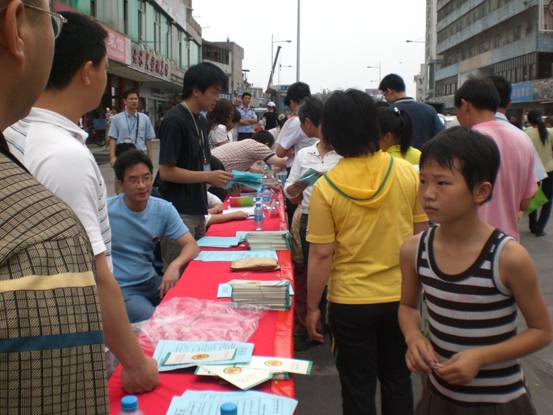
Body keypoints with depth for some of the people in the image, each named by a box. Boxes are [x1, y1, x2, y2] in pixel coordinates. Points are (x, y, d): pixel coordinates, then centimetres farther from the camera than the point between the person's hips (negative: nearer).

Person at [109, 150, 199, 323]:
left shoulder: (164, 209, -1)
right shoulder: (106, 211, -13)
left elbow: (191, 245, -3)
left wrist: (175, 265, -25)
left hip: (151, 281, 5)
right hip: (120, 288, -5)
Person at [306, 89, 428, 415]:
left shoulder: (326, 186, -15)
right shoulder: (408, 173, -8)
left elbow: (321, 255, -13)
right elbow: (421, 236, 0)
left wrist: (312, 306, -2)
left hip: (350, 302, -2)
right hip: (401, 296, 3)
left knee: (358, 388, 15)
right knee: (398, 382, 22)